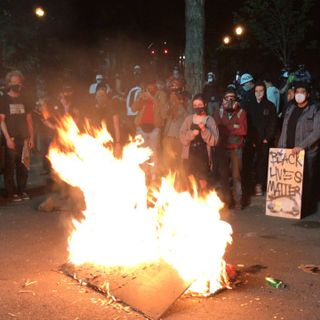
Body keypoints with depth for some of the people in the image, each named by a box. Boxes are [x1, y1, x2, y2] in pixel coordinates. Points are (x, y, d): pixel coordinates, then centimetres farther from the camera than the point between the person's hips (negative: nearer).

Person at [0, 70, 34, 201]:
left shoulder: (24, 99, 13)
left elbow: (29, 119, 14)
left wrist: (31, 137, 7)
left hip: (24, 138, 4)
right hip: (11, 139, -4)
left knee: (23, 166, 6)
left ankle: (22, 191, 17)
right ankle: (11, 192, 5)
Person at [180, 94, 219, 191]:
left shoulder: (210, 120, 0)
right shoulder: (188, 119, 6)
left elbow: (214, 140, -7)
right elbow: (182, 137, -1)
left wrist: (204, 130, -21)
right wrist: (192, 133, -18)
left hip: (203, 157, -2)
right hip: (189, 156, 2)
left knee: (203, 184, -3)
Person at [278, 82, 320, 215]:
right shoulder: (290, 108, 13)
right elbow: (284, 130, 15)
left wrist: (302, 146, -20)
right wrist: (280, 148, 8)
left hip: (307, 153, -5)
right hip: (289, 152, 5)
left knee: (306, 182, 0)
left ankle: (306, 208, 13)